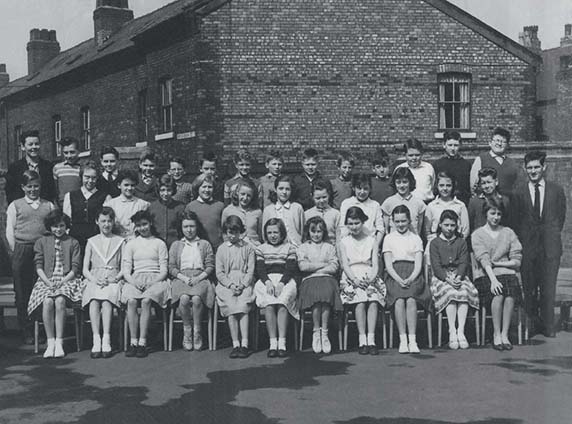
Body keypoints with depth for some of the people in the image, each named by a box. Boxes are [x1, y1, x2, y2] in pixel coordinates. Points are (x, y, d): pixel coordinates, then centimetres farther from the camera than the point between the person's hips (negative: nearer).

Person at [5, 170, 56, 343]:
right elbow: (9, 231, 7)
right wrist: (16, 252, 0)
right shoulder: (15, 206, 9)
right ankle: (26, 332, 8)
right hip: (21, 254, -1)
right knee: (22, 294, 1)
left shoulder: (49, 206, 13)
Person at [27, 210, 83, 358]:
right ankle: (50, 342, -25)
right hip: (46, 280, 1)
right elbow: (39, 267, 8)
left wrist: (62, 281, -10)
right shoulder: (41, 242, 15)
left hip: (67, 280, -1)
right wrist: (48, 282, -8)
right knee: (47, 302, -31)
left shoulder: (73, 243, 12)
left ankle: (59, 342, -28)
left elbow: (75, 268, 5)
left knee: (60, 301, -32)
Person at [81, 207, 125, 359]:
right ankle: (96, 340, -39)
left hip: (113, 280, -1)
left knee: (107, 300, -34)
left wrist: (114, 279, -9)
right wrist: (94, 279, -8)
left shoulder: (120, 242, 18)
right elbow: (85, 269, 13)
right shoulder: (91, 242, 20)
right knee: (94, 301, -32)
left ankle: (106, 339, -41)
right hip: (94, 280, 1)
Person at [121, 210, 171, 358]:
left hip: (155, 279, -2)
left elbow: (164, 270, 5)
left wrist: (153, 283, -12)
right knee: (131, 301, -31)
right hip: (135, 280, 2)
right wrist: (134, 282, -10)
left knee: (146, 301, -32)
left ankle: (142, 342, -31)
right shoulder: (131, 244, 19)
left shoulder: (159, 243, 13)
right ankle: (133, 342, -28)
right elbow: (126, 269, 10)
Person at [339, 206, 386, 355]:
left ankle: (371, 339, -32)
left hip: (369, 278, 1)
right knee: (360, 302, -31)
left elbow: (375, 264, 5)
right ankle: (362, 340, -30)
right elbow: (345, 265, 1)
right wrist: (354, 279, -17)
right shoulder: (344, 242, 12)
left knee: (373, 301, -30)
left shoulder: (372, 240, 14)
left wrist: (371, 278, -16)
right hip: (351, 279, -1)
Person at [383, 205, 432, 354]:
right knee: (399, 300, -29)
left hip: (413, 275, 0)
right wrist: (399, 280, -12)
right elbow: (388, 265, 6)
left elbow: (418, 264, 6)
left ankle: (412, 340, -29)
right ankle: (402, 340, -27)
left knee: (411, 300, -29)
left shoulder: (416, 238, 17)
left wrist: (410, 279, -14)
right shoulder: (389, 238, 16)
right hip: (394, 275, 0)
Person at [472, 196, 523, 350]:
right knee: (499, 293, -32)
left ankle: (504, 334, -24)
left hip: (505, 272, 2)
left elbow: (517, 261, 9)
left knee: (511, 291, -30)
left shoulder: (508, 232, 15)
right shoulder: (478, 234, 7)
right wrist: (493, 279, -23)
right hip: (484, 275, -2)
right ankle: (496, 334, -22)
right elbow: (483, 259, -9)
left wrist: (495, 263, -4)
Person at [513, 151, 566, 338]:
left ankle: (548, 326, 7)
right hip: (528, 245, 0)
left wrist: (553, 234, 6)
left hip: (550, 245, 0)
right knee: (529, 288, 2)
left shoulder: (556, 190, 8)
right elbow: (517, 220, 9)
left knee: (548, 287, -1)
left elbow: (561, 216, 13)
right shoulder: (519, 193, 6)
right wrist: (523, 239, 3)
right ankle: (532, 324, 14)